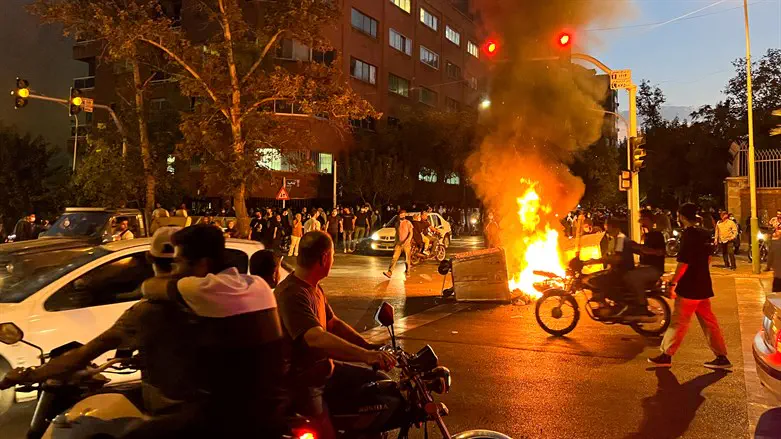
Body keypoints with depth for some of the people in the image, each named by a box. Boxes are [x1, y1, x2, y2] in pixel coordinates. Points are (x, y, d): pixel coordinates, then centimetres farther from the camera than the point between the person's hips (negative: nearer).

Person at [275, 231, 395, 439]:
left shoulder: (315, 288, 7)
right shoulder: (291, 294, -27)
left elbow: (333, 323, 13)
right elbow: (316, 338, -40)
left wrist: (369, 346, 1)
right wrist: (365, 355, -49)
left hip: (324, 367, 9)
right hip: (303, 381, -9)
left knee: (381, 382, 10)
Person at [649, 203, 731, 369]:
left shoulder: (688, 234, -17)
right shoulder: (704, 234, 9)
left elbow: (683, 262, -21)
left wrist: (673, 283, -15)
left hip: (689, 287, -8)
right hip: (703, 286, 8)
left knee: (678, 323, -1)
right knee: (709, 322, 13)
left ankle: (666, 356, 6)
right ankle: (721, 357, 16)